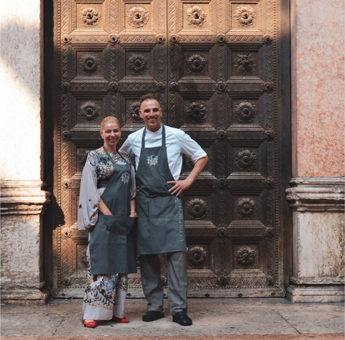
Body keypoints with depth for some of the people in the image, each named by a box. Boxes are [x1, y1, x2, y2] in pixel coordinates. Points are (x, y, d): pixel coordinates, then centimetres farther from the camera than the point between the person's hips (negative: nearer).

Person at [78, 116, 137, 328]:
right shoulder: (94, 157, 0)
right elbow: (91, 189, -7)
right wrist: (108, 214, -13)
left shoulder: (126, 159, 16)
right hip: (103, 217, -6)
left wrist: (132, 213, 2)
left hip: (124, 219, 6)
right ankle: (92, 313, -3)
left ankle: (117, 311, 12)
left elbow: (132, 188, 16)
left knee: (121, 264, 6)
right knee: (101, 264, -8)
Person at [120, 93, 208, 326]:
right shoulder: (133, 140, 7)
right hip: (143, 203, 3)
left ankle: (179, 308, -2)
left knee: (177, 252, -10)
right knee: (147, 255, 5)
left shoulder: (176, 136, 0)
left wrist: (188, 181, 0)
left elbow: (202, 157, 10)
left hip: (169, 201, -3)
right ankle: (155, 306, 16)